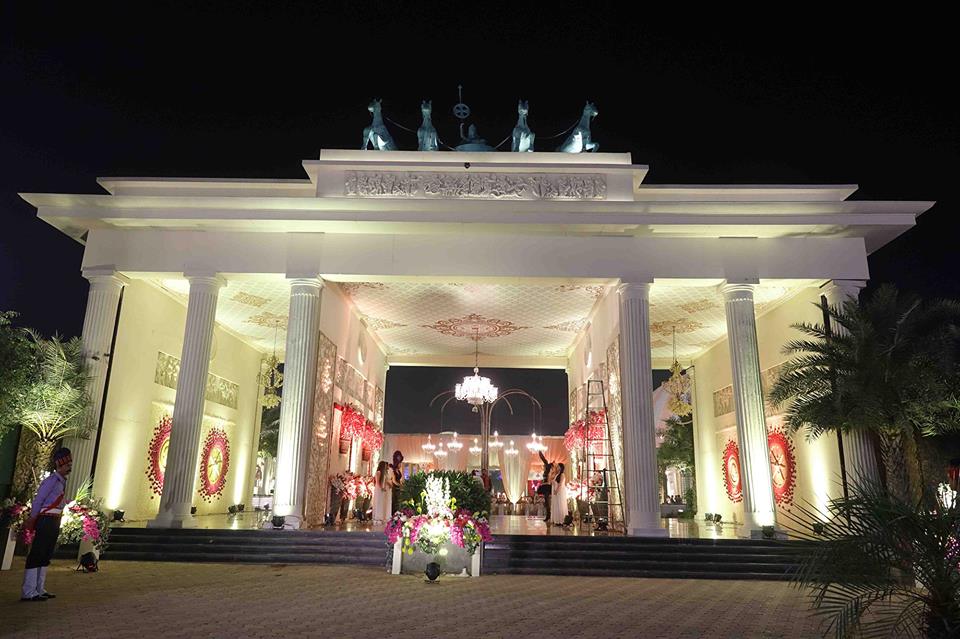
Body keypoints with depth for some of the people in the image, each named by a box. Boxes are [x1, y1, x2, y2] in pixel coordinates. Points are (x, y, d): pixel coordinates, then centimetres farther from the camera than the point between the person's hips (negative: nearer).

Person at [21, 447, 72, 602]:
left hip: (55, 522, 10)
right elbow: (37, 501, -12)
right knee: (36, 556, -6)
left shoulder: (62, 481, 14)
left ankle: (39, 590, 20)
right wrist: (32, 521, -5)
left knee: (45, 557, 13)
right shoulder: (52, 480, -14)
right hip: (46, 521, -10)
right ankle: (28, 592, -4)